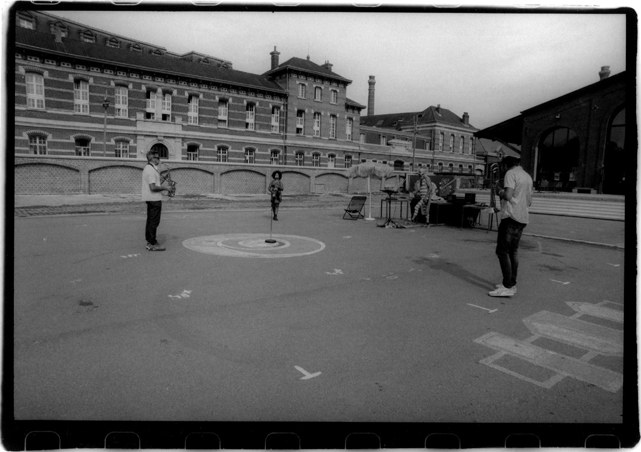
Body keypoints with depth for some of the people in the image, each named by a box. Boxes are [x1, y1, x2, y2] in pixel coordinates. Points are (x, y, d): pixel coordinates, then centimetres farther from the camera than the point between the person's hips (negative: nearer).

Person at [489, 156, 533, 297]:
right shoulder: (528, 176, 18)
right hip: (523, 218, 9)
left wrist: (500, 193, 1)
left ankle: (508, 287, -10)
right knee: (513, 251, 14)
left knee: (502, 251, -7)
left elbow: (508, 196, -17)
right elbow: (529, 201, 21)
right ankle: (512, 284, 17)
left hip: (511, 216, -9)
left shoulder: (511, 173, -7)